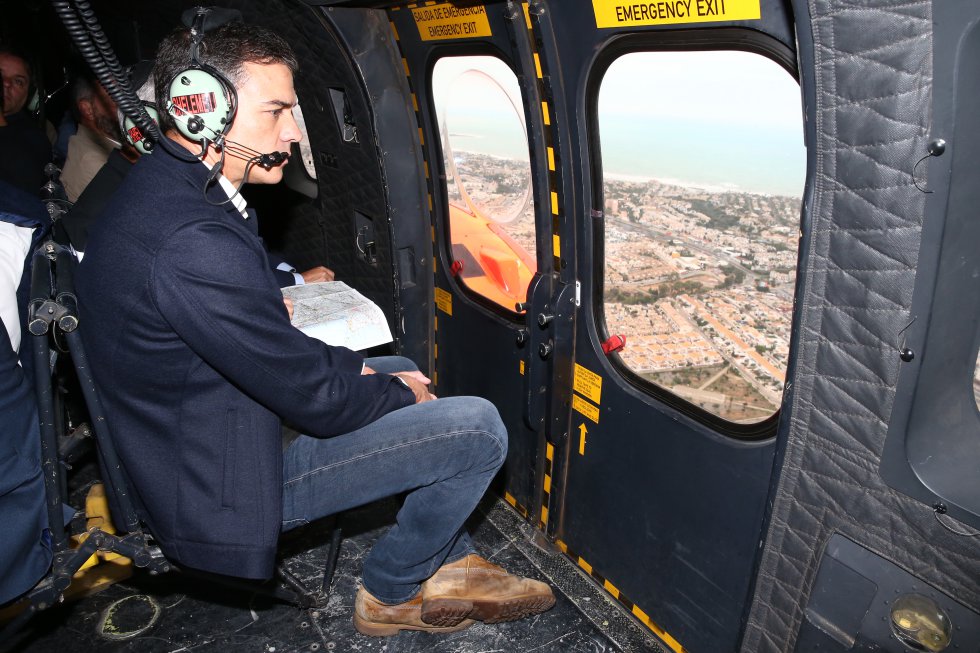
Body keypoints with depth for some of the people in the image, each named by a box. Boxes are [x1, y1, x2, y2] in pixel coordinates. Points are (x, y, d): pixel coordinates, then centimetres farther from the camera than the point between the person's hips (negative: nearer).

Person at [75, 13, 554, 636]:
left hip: (211, 426, 11)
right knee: (479, 427, -12)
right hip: (228, 489, -10)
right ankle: (391, 593, 14)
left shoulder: (155, 189, 3)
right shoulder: (194, 244, -32)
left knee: (401, 370, 22)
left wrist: (354, 365, 4)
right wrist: (398, 392, -4)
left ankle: (450, 563, 26)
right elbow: (317, 400, -24)